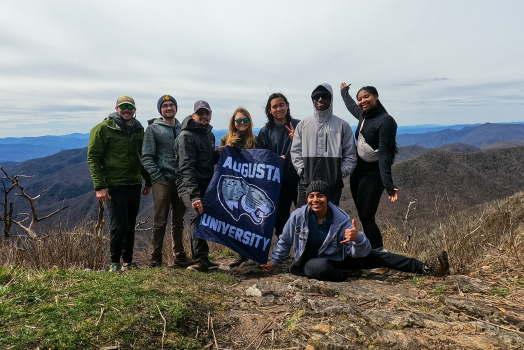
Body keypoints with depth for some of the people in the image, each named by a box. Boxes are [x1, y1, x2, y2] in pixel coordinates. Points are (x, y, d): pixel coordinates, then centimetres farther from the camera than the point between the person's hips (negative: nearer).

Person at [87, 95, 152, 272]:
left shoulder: (138, 130, 11)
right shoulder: (104, 128, -6)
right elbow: (93, 157, -8)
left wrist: (148, 181, 18)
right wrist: (99, 186, -14)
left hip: (134, 185, 5)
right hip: (114, 185, -5)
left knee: (130, 226, 11)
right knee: (119, 226, -5)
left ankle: (127, 261, 24)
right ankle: (114, 262, 14)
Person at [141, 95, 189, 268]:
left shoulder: (183, 128, 13)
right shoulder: (153, 129, 1)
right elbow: (147, 157, -4)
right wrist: (158, 178, -12)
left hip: (181, 181, 4)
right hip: (163, 182, -4)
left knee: (178, 221, 12)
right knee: (160, 221, 0)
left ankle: (179, 255, 21)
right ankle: (156, 257, 11)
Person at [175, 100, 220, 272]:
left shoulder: (209, 134, 16)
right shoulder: (186, 136, -11)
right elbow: (186, 167, -21)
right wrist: (194, 195, -31)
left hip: (206, 184, 8)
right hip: (189, 184, -8)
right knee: (198, 216, -23)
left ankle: (200, 259, 23)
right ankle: (201, 260, -21)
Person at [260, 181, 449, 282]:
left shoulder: (341, 219, -16)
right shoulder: (298, 216, -16)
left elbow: (360, 252, -21)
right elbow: (285, 241, 1)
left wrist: (357, 238, -43)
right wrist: (273, 262, 2)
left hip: (337, 258, 2)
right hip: (310, 261, -1)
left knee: (373, 256, -13)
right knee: (321, 268, -40)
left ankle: (426, 268, -9)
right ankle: (350, 274, -10)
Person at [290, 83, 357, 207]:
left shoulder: (342, 125, 8)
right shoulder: (303, 125, 11)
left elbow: (350, 155, 8)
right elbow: (295, 151, 9)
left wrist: (341, 173, -3)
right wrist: (302, 170, -3)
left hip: (333, 184, 0)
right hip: (307, 183, 1)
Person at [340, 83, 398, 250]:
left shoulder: (386, 121, -15)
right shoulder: (363, 115, 7)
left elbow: (384, 153, -24)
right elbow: (350, 105, 31)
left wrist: (387, 183, -33)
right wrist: (344, 91, 50)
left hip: (372, 176, -8)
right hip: (357, 173, 8)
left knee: (367, 218, -9)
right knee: (363, 217, 9)